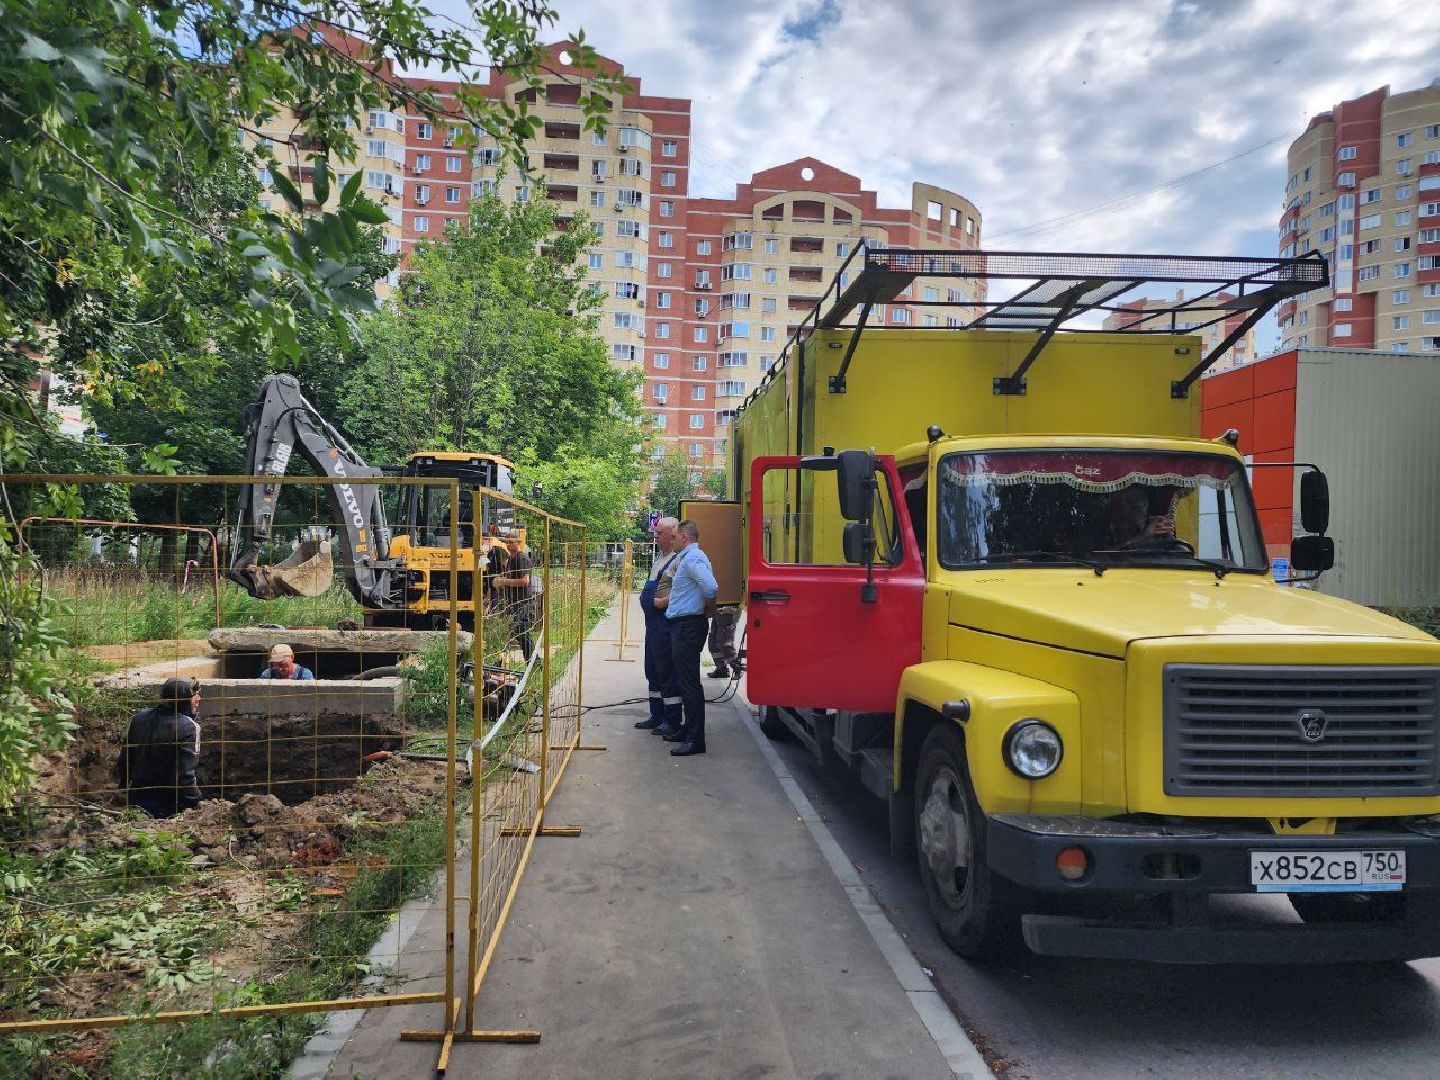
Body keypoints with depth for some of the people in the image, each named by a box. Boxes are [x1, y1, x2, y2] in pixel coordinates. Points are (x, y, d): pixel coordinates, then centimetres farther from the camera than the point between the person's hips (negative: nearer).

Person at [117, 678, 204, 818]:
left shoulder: (139, 718, 3)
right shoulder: (188, 727, -19)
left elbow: (125, 758, 12)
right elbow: (185, 773, -21)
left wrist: (122, 785, 25)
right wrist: (195, 803, -12)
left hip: (137, 798, 7)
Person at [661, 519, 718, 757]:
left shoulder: (692, 559, -16)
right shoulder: (687, 558, 17)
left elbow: (711, 588, -28)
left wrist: (707, 609, -11)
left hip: (688, 626, -11)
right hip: (684, 624, 11)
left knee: (689, 682, -9)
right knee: (685, 681, 17)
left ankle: (695, 740, -6)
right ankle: (689, 731, 27)